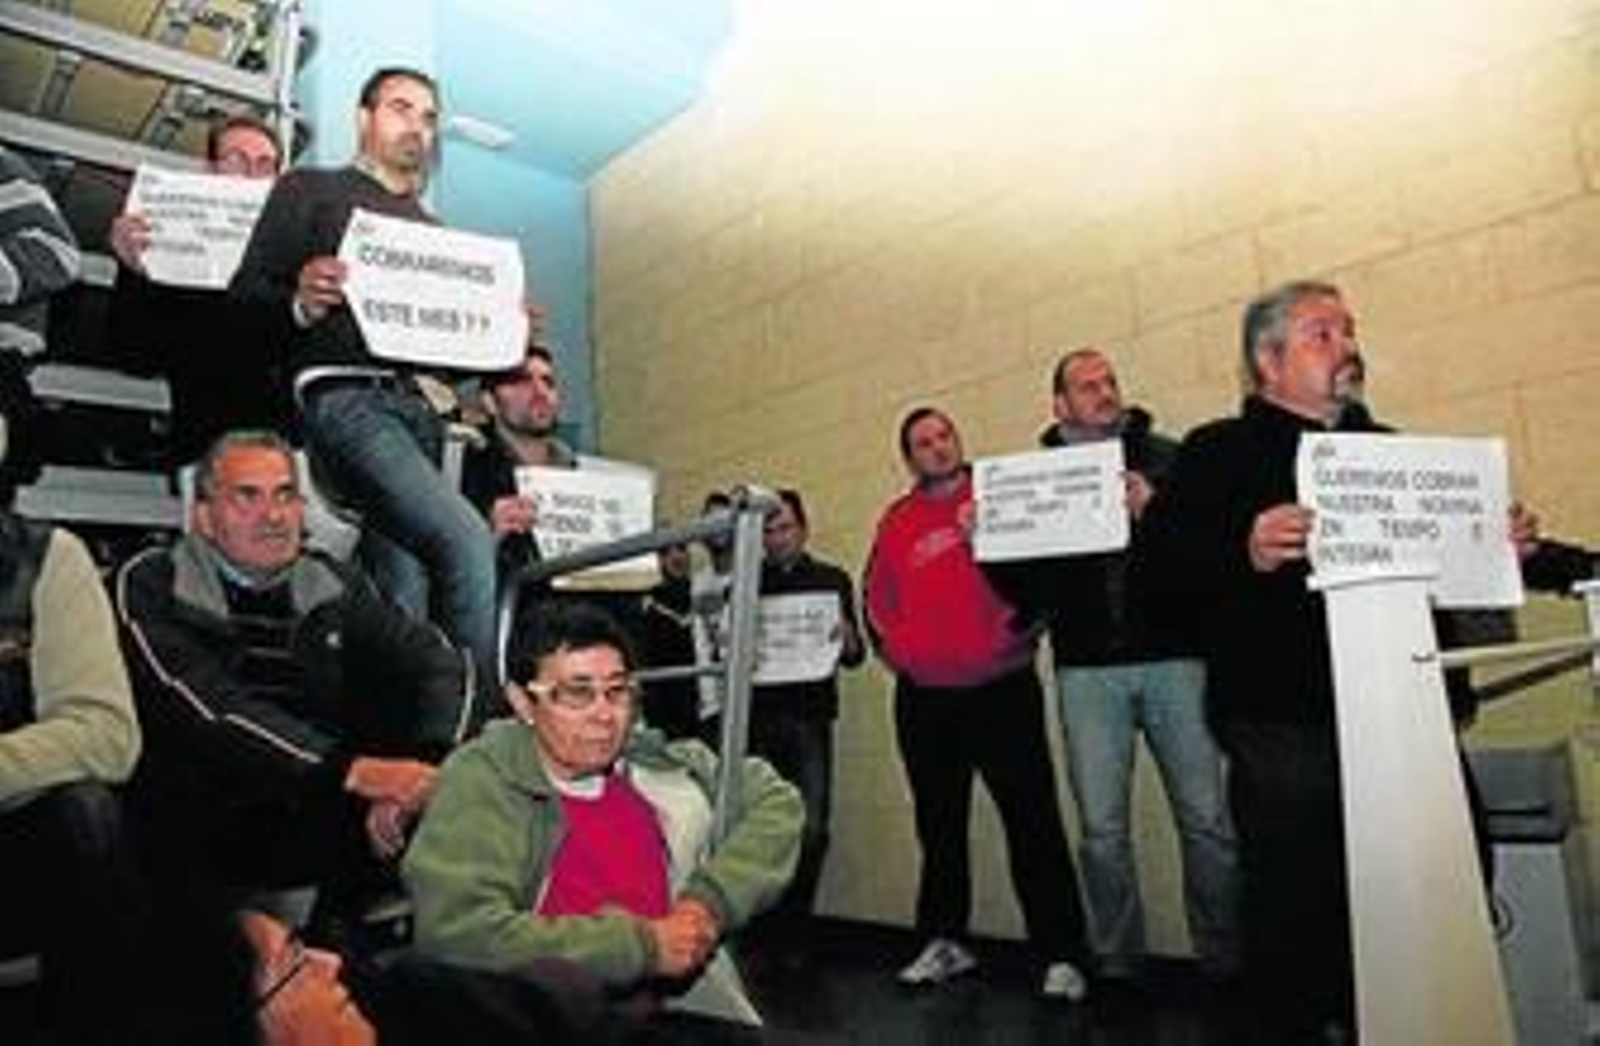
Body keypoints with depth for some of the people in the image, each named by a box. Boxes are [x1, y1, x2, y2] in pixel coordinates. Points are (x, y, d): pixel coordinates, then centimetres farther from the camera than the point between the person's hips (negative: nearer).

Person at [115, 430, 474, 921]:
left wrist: (420, 777, -18)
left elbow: (441, 663, 2)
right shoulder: (153, 585, 4)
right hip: (205, 833, -2)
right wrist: (352, 770, -25)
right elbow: (212, 710, -12)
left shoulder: (333, 585, 15)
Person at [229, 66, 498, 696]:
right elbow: (245, 293, 4)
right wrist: (299, 305, -17)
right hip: (342, 392, -5)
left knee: (402, 594, -5)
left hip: (416, 403, 6)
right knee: (468, 539, -26)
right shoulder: (310, 191, 15)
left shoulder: (433, 231, 30)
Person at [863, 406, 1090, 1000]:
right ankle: (944, 943, 27)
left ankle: (1061, 955, 8)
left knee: (1034, 822, -2)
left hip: (1003, 690, -3)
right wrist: (900, 650, 1)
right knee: (939, 826, 13)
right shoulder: (896, 523, 8)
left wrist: (1020, 628, -13)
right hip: (924, 701, 3)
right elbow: (878, 601, 12)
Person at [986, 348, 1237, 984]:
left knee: (1206, 817, 2)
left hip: (1173, 657, 0)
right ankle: (1116, 963, 17)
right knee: (1102, 827, 4)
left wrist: (1155, 512, -22)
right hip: (1087, 669, 1)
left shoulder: (1164, 458, 7)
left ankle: (1224, 958, 18)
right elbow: (1021, 585, 6)